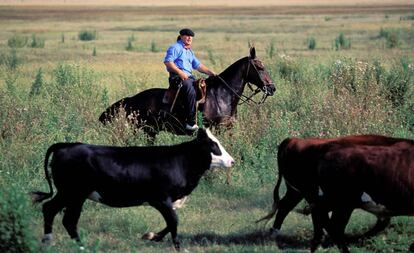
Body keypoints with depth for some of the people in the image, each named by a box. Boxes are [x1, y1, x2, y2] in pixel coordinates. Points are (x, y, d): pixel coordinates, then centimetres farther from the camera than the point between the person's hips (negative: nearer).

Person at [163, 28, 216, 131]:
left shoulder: (189, 51, 27)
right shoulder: (175, 47, -1)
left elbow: (198, 65, 28)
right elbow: (167, 61, -13)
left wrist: (210, 72, 14)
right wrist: (180, 72, -22)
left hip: (189, 77, 10)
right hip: (177, 77, -10)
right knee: (191, 90, -32)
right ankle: (191, 123, -36)